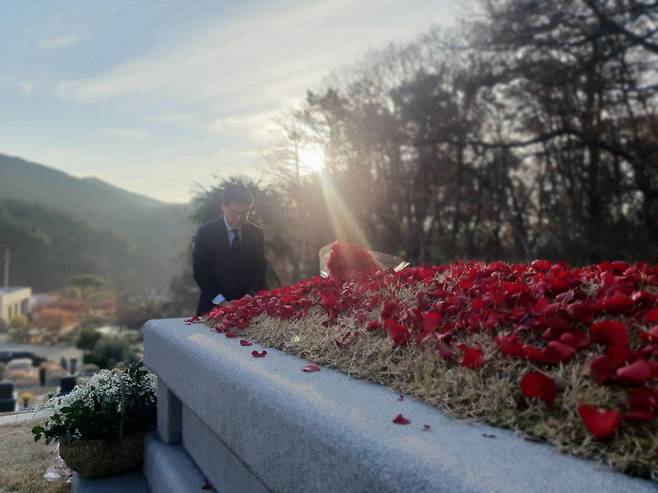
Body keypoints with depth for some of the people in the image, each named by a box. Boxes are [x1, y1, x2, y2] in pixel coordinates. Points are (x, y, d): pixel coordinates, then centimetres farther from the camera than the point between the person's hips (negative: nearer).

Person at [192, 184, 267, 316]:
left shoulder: (255, 233, 3)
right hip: (214, 305, -2)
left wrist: (250, 296, -12)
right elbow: (200, 271, -8)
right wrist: (221, 302, -15)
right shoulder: (205, 232, -5)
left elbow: (259, 269, 4)